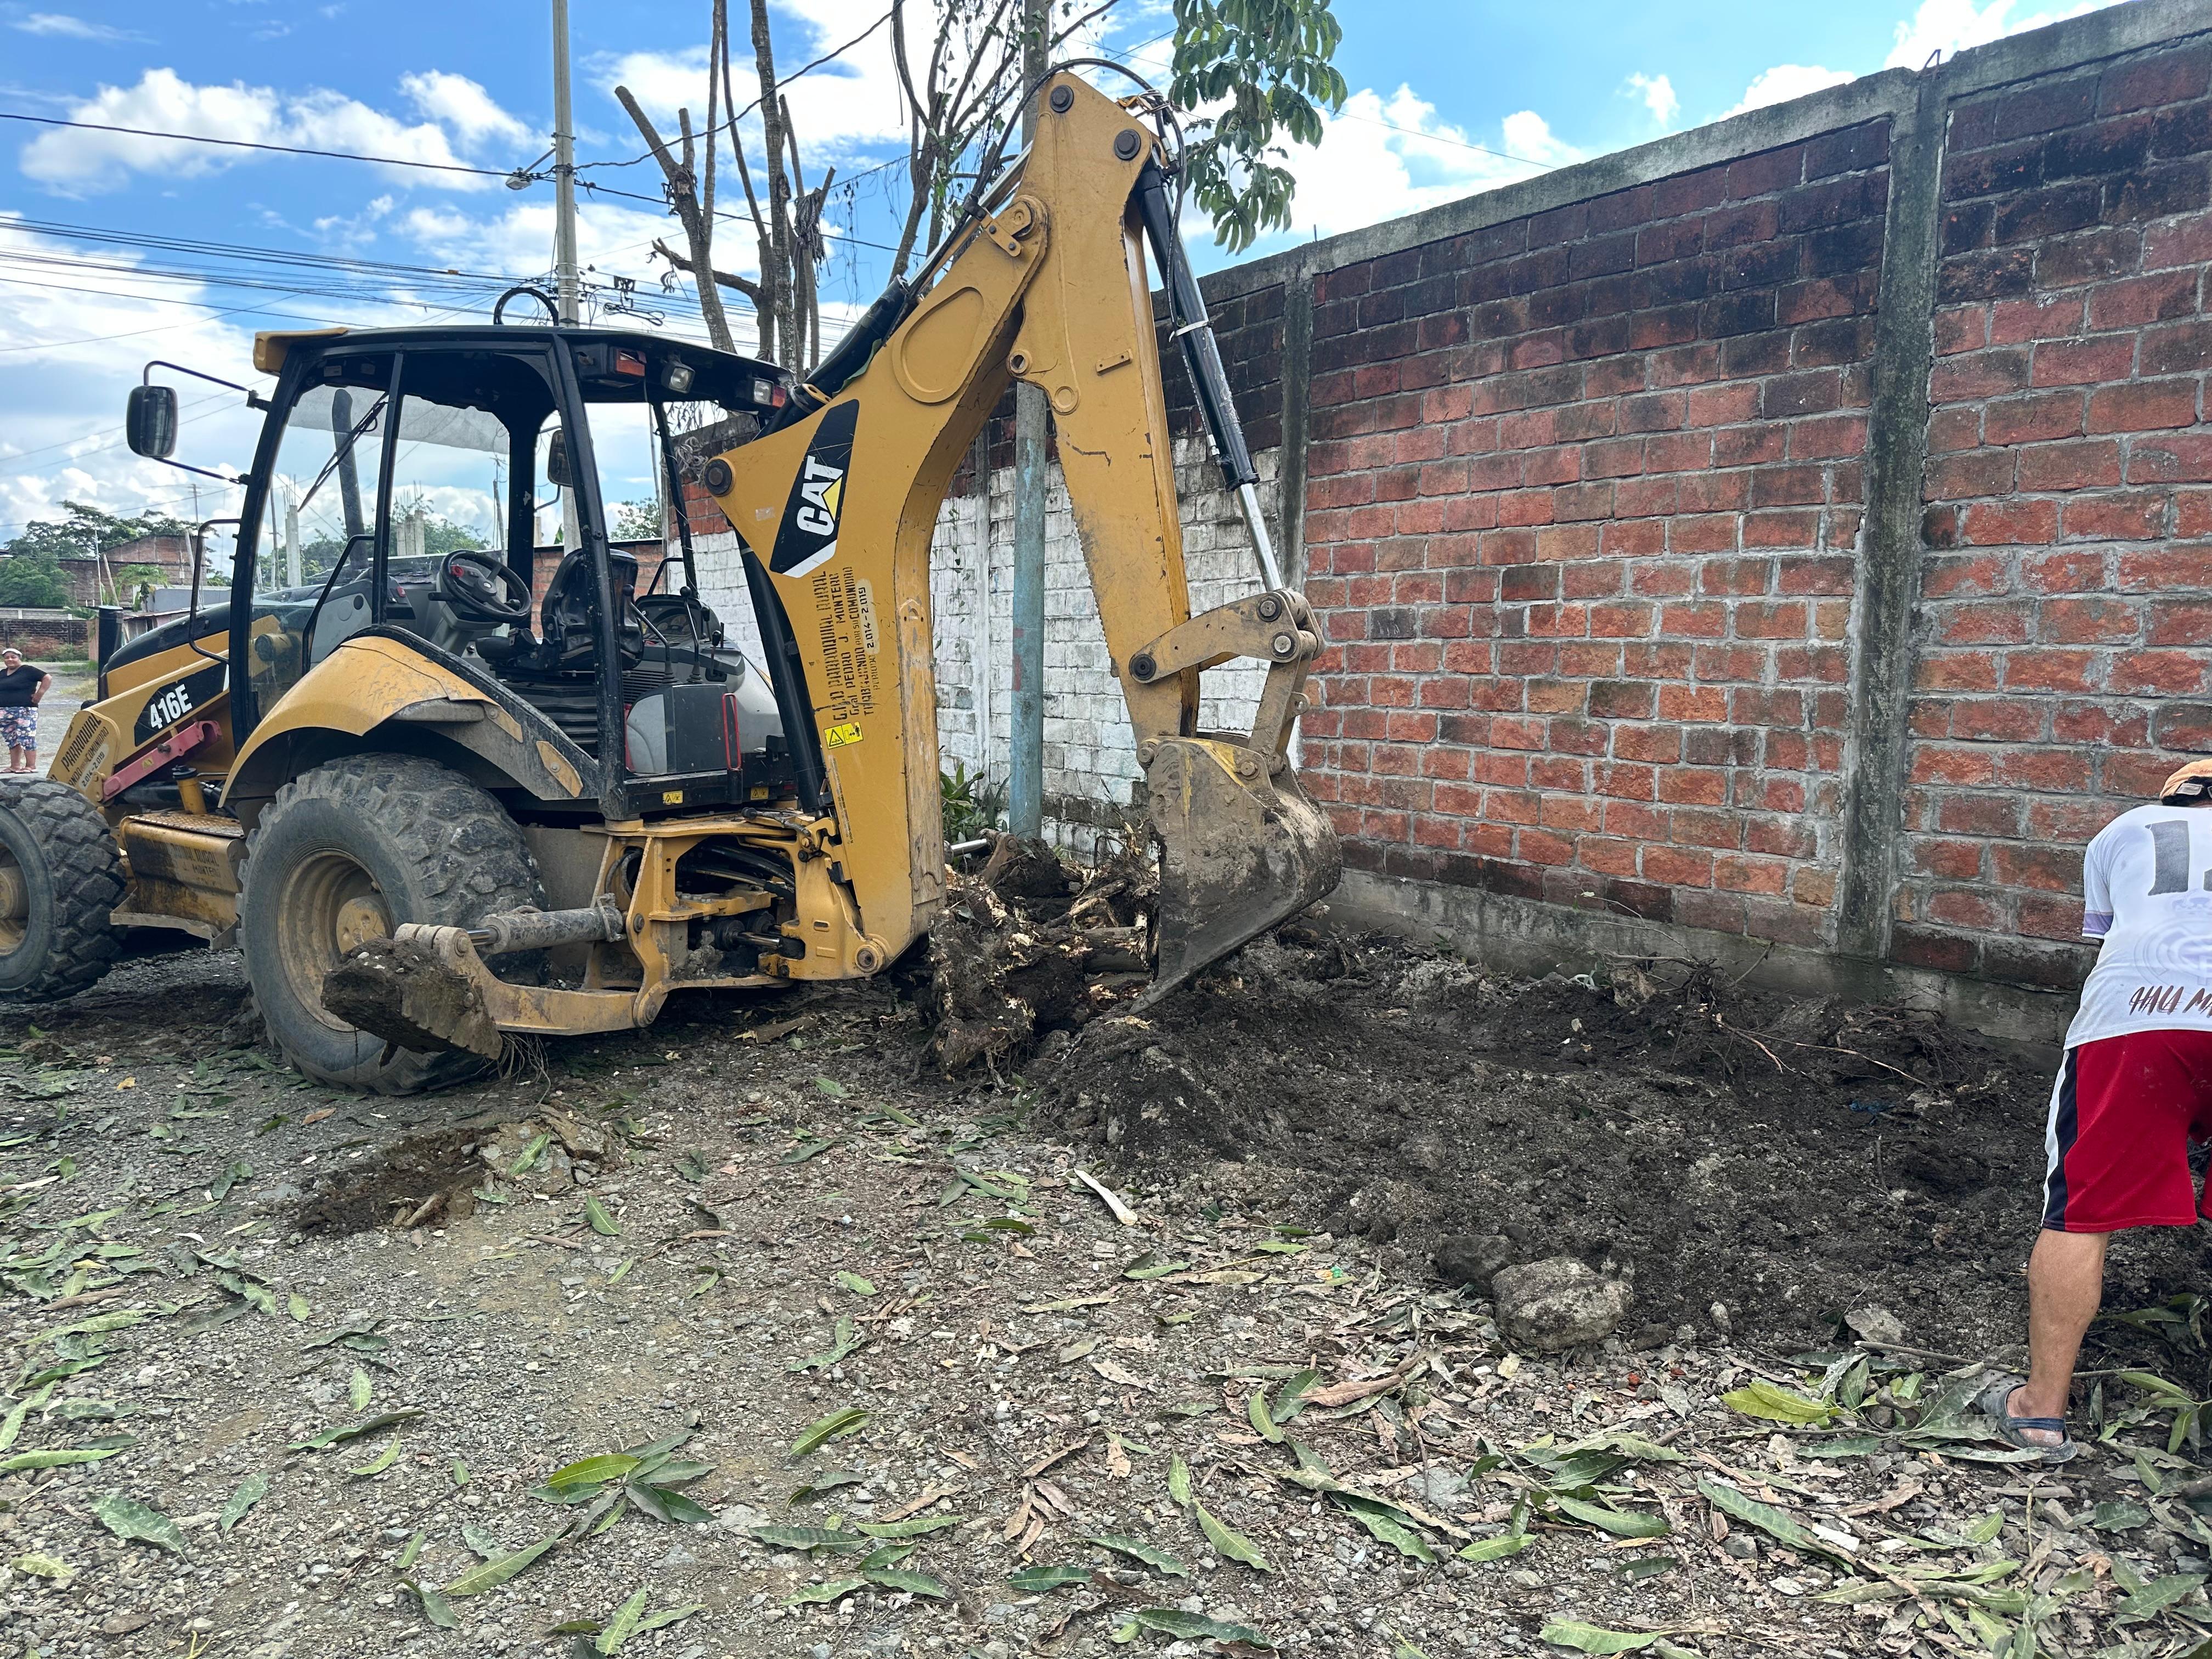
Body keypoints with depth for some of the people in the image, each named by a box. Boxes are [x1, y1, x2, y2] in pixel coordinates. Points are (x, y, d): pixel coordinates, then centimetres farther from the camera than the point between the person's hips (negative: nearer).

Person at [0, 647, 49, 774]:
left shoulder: (27, 670, -5)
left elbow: (48, 678, -10)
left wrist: (39, 694, -12)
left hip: (25, 711, -8)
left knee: (27, 738, -9)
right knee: (11, 739, 10)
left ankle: (31, 766, -6)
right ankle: (15, 766, 16)